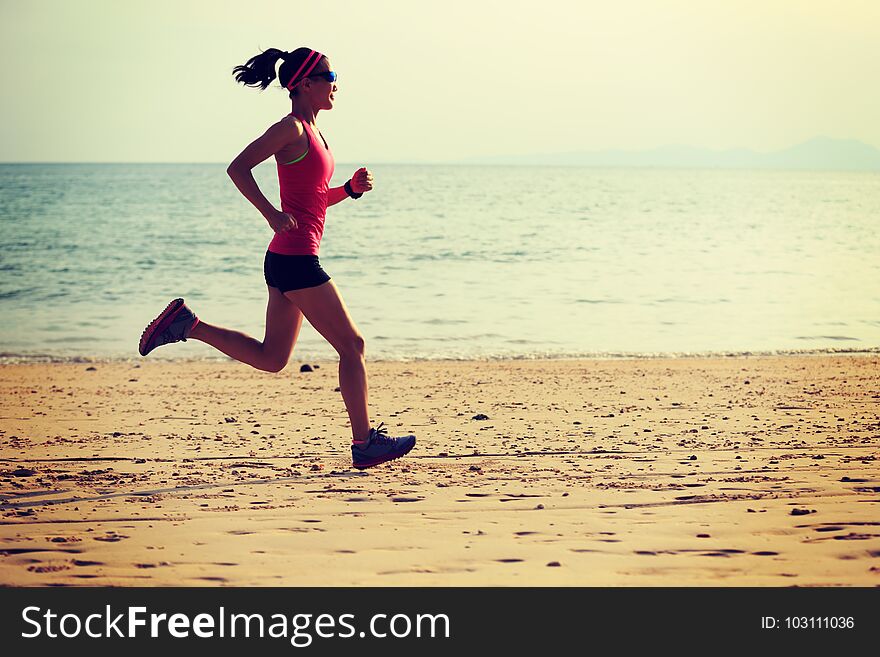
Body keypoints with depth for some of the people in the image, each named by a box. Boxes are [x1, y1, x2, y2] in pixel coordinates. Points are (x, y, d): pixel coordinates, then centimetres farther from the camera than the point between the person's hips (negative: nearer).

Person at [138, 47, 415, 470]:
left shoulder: (310, 130, 18)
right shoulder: (291, 128, -10)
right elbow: (238, 168, -17)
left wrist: (352, 188, 9)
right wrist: (272, 215, -24)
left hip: (287, 260, 10)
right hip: (295, 258, -10)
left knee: (270, 358, 15)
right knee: (351, 344, -2)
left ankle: (186, 324, 14)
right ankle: (364, 443, 3)